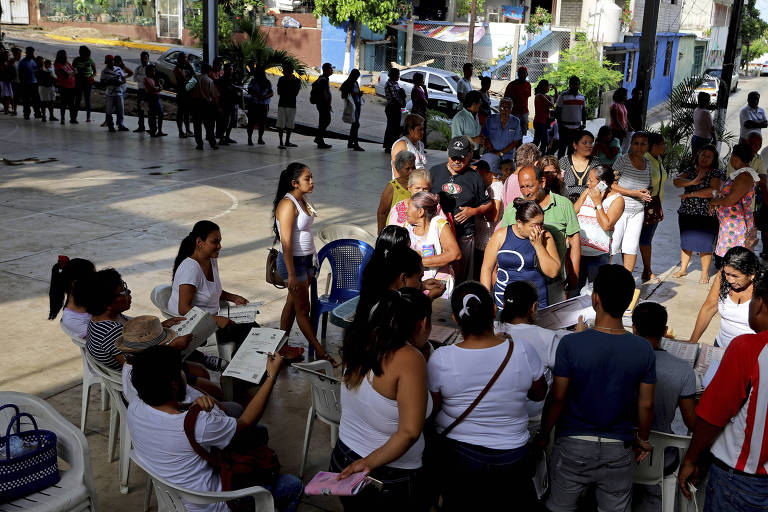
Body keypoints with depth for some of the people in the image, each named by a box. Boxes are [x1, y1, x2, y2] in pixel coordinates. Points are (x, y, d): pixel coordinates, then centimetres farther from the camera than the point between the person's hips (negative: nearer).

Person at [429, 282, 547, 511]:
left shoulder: (440, 359, -21)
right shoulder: (523, 351, -17)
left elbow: (431, 408, -8)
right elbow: (539, 394, 1)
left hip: (457, 456, -1)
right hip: (511, 456, 1)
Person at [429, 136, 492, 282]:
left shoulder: (474, 177, 5)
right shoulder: (434, 172, 7)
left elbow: (488, 204, 13)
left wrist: (473, 211, -5)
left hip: (464, 236, 0)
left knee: (460, 276, 2)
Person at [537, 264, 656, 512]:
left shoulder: (570, 344, -18)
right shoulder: (644, 350, -10)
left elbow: (558, 399, -11)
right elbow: (646, 405, -2)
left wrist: (543, 433, 5)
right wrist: (643, 438, 17)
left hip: (573, 446, -2)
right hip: (619, 449, 2)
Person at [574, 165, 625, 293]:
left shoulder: (617, 199, -4)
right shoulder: (587, 192, 10)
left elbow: (606, 225, -15)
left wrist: (597, 203, -14)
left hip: (598, 255, -4)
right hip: (577, 250, 4)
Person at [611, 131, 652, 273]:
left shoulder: (647, 163, 9)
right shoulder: (622, 160, -9)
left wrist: (646, 193, -3)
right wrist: (635, 193, -17)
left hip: (638, 211, 5)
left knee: (632, 246, 6)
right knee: (612, 244, -8)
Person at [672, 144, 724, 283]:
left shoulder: (717, 173, -4)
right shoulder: (690, 170, 9)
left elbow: (713, 191, -19)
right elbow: (676, 181, -8)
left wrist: (691, 194, -18)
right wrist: (693, 182, -25)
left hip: (707, 215, -4)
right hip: (686, 213, 4)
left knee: (705, 244, 0)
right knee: (686, 242, 14)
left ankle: (705, 273, 13)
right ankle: (683, 269, 28)